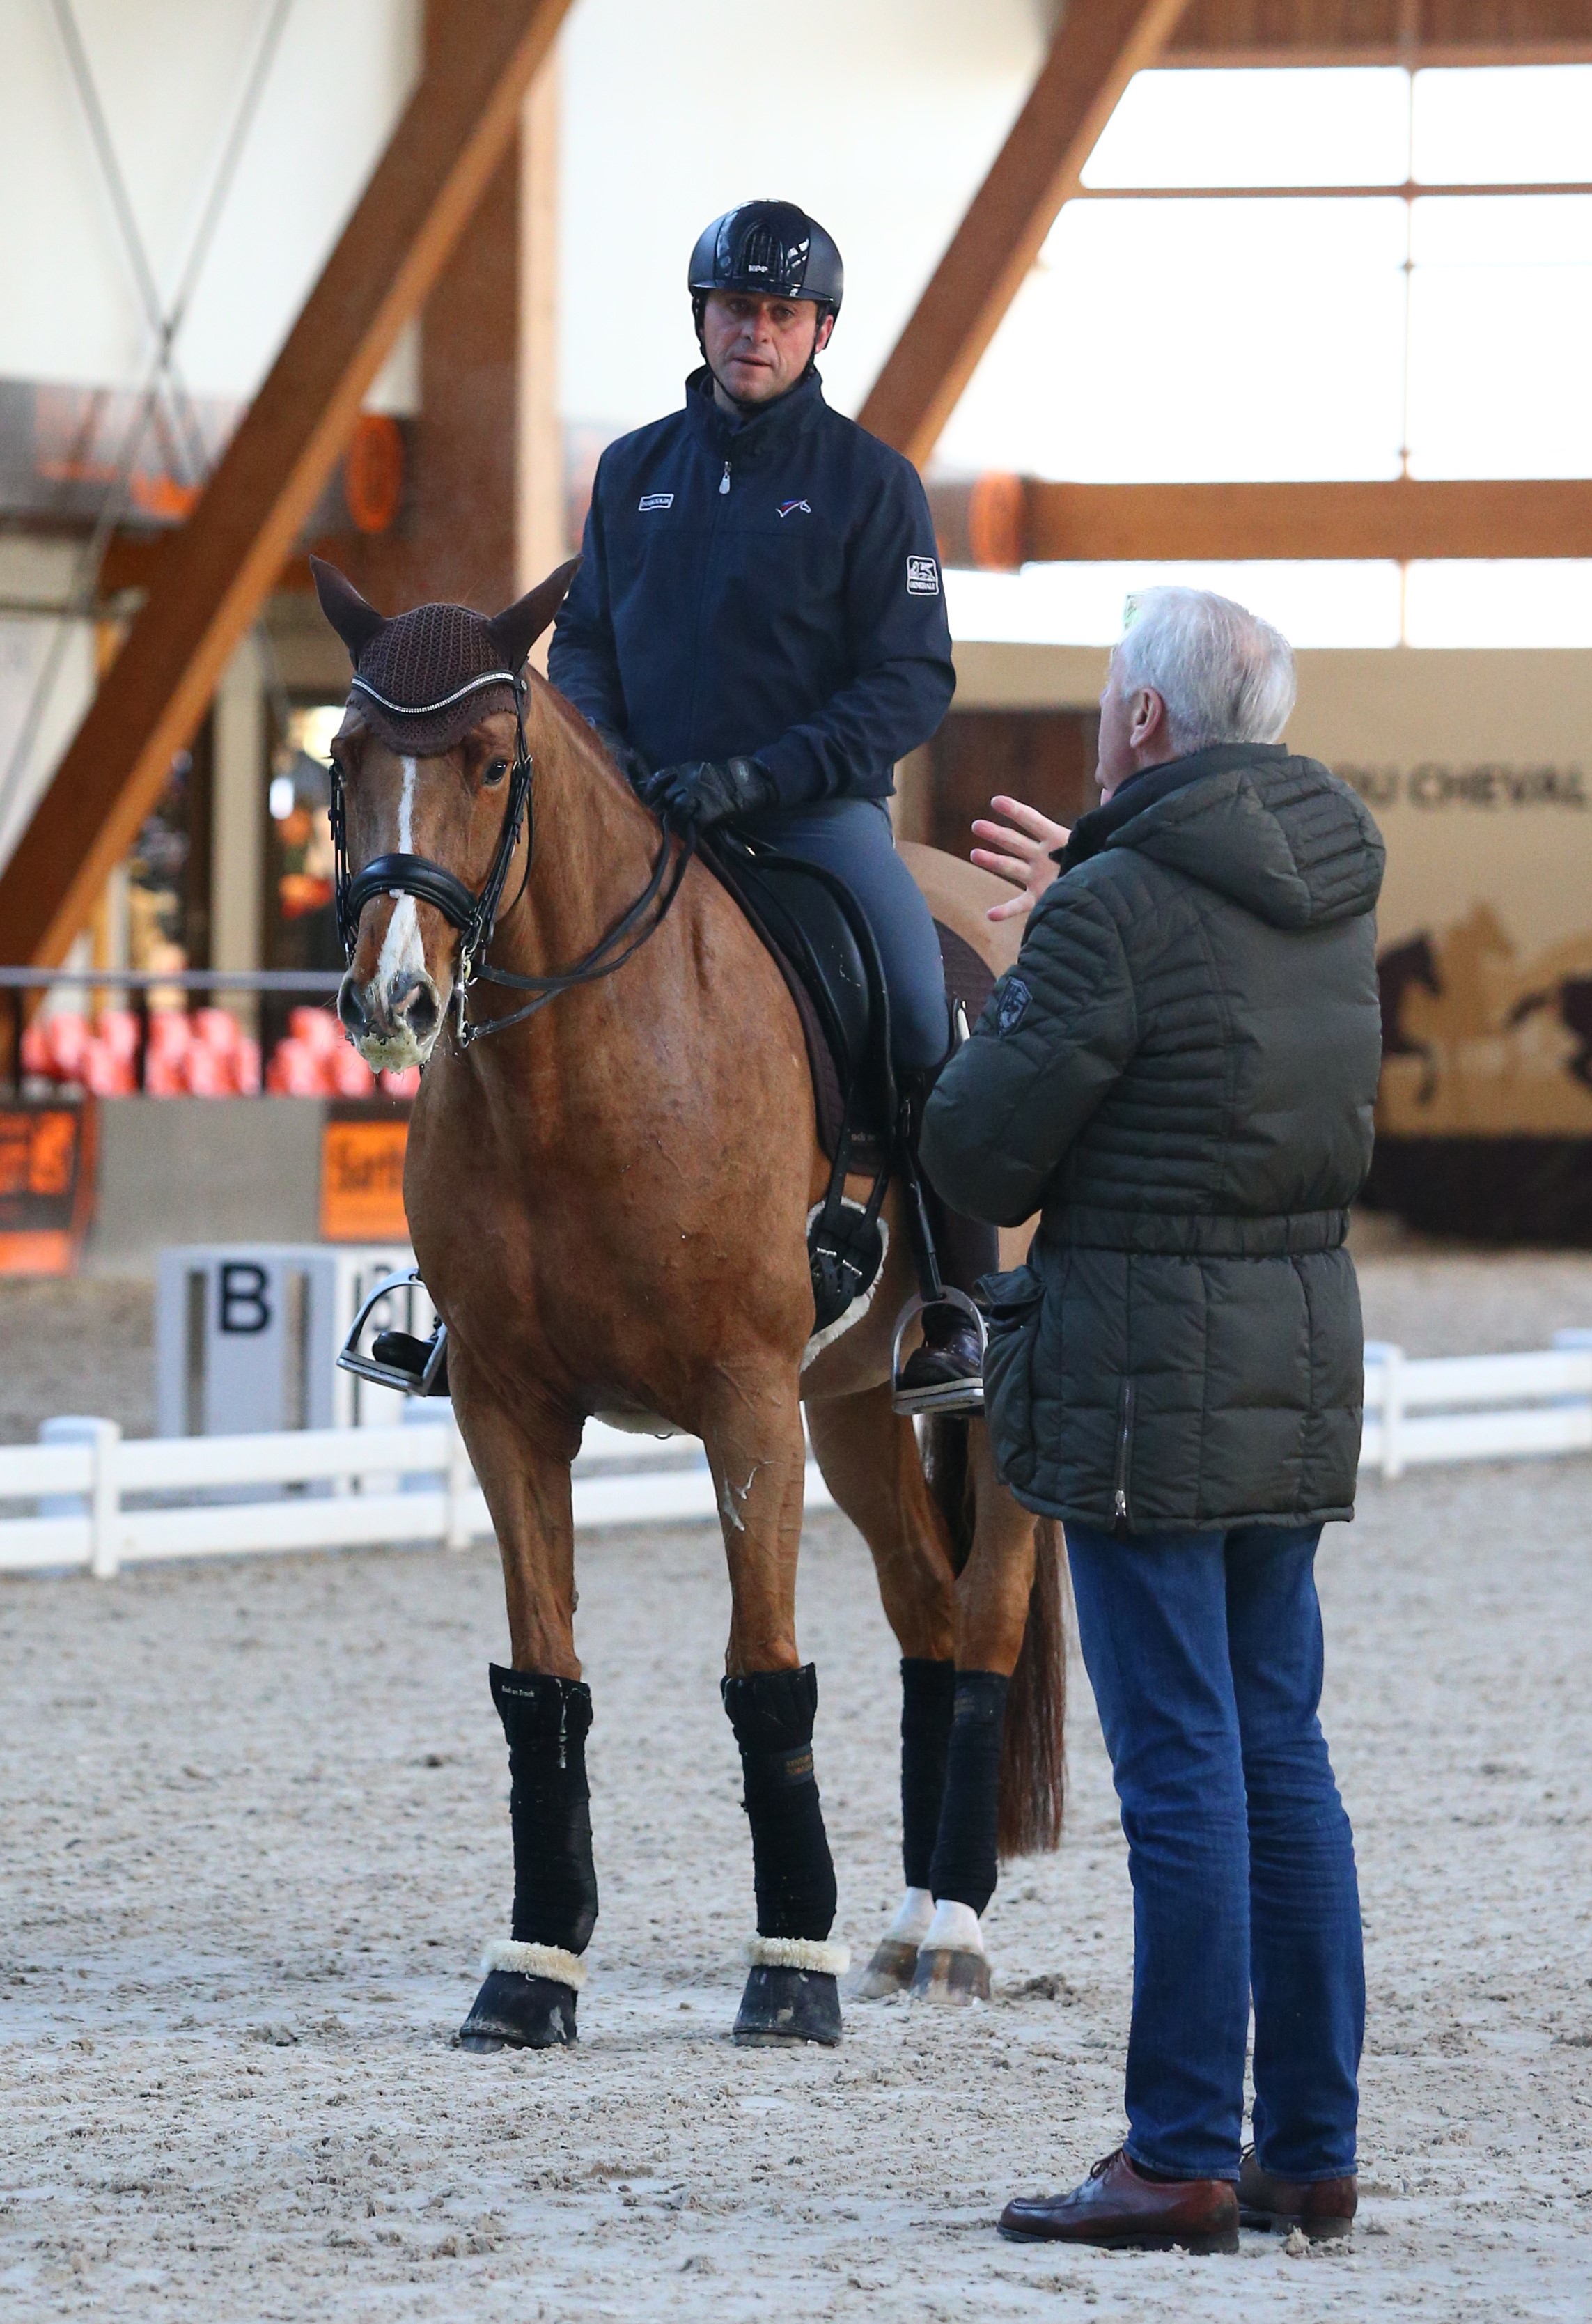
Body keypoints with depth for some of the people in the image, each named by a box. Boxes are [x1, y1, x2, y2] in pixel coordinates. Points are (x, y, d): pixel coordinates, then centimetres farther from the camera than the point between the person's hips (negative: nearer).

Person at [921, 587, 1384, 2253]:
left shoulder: (1116, 912, -16)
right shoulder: (1334, 893, 8)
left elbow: (977, 1158, -12)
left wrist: (1014, 1009, 7)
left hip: (1148, 1374, -8)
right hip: (1304, 1366, 8)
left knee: (1183, 1771, -6)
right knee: (1283, 1756, 12)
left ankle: (1184, 2160, -3)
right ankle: (1311, 2148, 16)